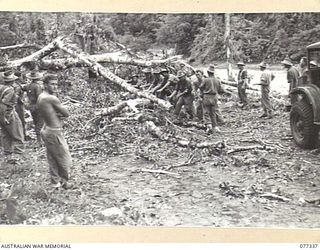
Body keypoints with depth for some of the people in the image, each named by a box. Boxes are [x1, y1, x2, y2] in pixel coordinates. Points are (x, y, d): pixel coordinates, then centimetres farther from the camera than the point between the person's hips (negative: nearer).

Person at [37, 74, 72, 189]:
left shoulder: (40, 97, 6)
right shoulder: (52, 98, -22)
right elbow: (66, 114, -14)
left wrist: (57, 114, -8)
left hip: (46, 130, 9)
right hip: (54, 132, -9)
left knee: (52, 159, 18)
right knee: (65, 159, 7)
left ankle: (56, 182, 28)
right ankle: (64, 182, 20)